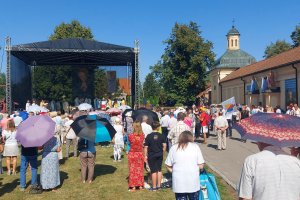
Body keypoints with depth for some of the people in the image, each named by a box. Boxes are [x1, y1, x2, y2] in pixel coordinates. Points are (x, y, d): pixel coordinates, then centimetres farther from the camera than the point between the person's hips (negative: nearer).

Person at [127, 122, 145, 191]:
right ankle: (140, 185, 23)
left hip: (132, 154, -2)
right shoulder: (142, 135, -12)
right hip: (140, 154, 2)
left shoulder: (130, 136, -19)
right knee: (140, 170, 15)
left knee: (132, 170, 10)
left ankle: (133, 186, 14)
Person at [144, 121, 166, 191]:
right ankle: (159, 185, 20)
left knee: (154, 171, 3)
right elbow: (164, 145, 0)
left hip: (152, 155, -3)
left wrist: (145, 155, -3)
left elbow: (146, 147, -10)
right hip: (160, 155, 3)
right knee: (159, 170, 15)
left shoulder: (149, 136, -10)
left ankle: (154, 187, 10)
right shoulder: (161, 136, -3)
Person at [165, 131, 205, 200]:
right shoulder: (195, 146, 1)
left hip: (178, 182, 1)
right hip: (193, 181, 0)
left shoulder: (174, 148, 2)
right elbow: (201, 166, -2)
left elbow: (168, 167, 2)